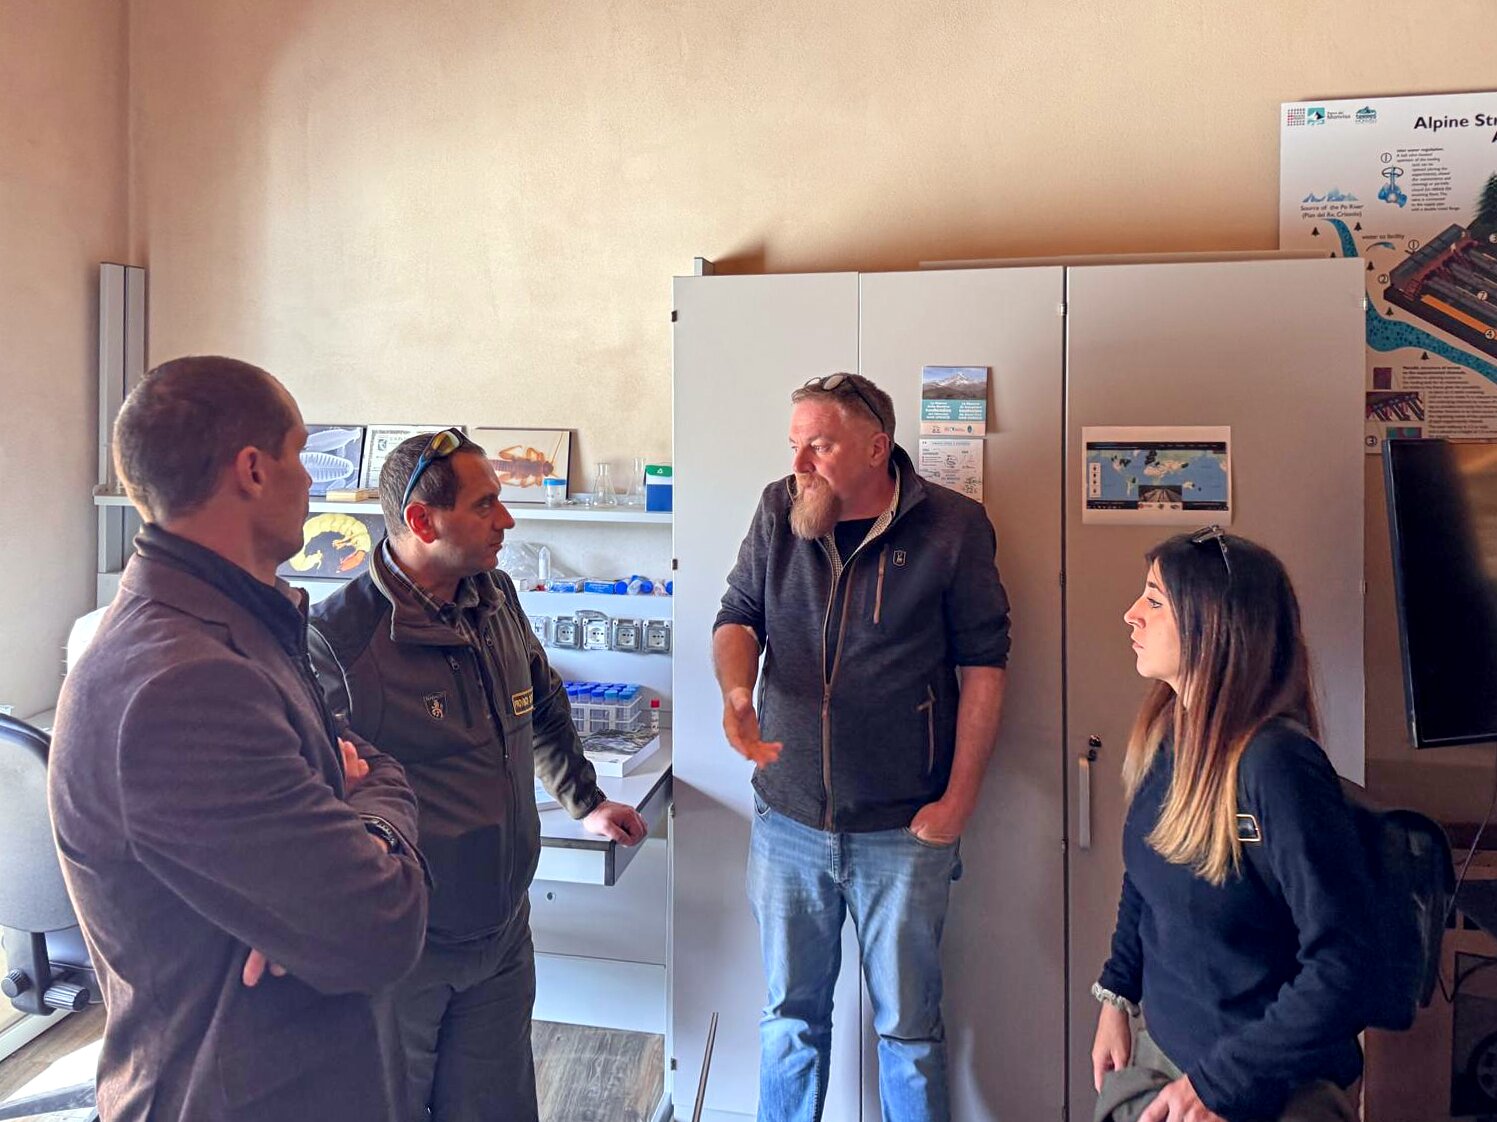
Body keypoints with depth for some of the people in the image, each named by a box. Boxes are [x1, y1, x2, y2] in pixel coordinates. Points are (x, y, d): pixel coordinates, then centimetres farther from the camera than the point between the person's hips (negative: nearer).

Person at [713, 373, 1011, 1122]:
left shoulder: (952, 526, -8)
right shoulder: (778, 511, 0)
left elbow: (983, 664, -5)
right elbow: (738, 615, 4)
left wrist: (959, 798, -7)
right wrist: (736, 689, -18)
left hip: (905, 831, -2)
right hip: (787, 819, 3)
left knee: (908, 1026, 14)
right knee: (791, 1017, 19)